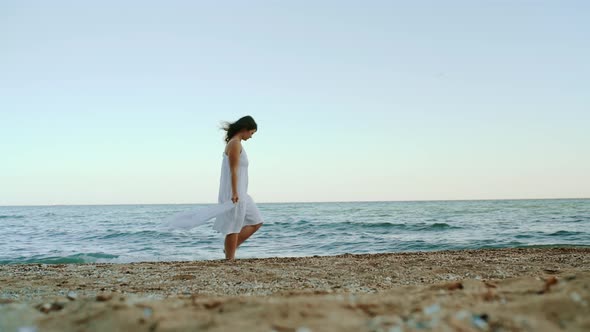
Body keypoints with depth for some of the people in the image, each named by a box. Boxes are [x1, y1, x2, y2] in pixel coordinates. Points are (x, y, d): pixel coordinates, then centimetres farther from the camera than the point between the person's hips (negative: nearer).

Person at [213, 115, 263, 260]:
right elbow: (233, 170, -19)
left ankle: (229, 248, 15)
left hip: (240, 193, 10)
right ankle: (230, 258, 3)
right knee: (234, 228, -4)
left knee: (256, 222, 13)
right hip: (235, 193, -10)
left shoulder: (235, 143, 17)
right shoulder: (235, 143, -13)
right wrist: (235, 193, -23)